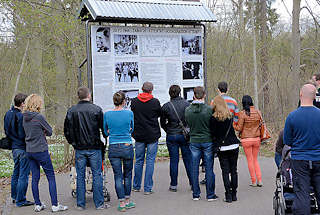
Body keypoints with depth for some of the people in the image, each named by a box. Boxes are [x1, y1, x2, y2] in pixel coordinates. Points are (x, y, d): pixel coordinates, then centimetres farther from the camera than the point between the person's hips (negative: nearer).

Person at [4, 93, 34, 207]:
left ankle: (14, 197, 31)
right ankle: (20, 200, 5)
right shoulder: (21, 116, -20)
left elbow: (7, 131, 15)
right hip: (23, 148, -9)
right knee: (23, 175, -1)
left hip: (14, 147, 9)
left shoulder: (8, 114, 7)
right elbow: (23, 135, -22)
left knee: (16, 173, 20)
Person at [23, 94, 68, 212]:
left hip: (29, 151, 7)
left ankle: (38, 205, 17)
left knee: (35, 178, 11)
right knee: (51, 177, 1)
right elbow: (49, 132, -7)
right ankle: (55, 205, 2)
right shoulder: (39, 117, -15)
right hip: (41, 151, -7)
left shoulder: (25, 117, 6)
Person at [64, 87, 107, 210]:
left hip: (79, 148, 2)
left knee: (80, 176, 9)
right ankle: (99, 203, 8)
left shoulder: (71, 111, 2)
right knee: (97, 175, 4)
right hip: (94, 148, -2)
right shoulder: (96, 109, -6)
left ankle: (80, 204, 14)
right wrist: (104, 143, 12)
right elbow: (104, 128, -2)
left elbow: (67, 131, 6)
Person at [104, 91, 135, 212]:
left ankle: (122, 203, 8)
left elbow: (106, 132, 10)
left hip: (113, 148, 1)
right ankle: (127, 201, 23)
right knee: (127, 175, 14)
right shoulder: (129, 113, -5)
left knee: (118, 176, 7)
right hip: (127, 147, -1)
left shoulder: (107, 115, -2)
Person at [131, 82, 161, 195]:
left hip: (139, 135, 3)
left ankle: (136, 186, 23)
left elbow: (132, 114, 8)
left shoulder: (134, 101, -3)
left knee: (139, 161, 13)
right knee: (150, 161, 2)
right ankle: (148, 188, 3)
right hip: (152, 135, -3)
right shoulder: (155, 102, -9)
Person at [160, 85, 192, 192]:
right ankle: (193, 183, 14)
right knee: (188, 160, 8)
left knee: (173, 160, 6)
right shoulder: (187, 104, -5)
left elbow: (162, 123, 2)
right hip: (185, 135, 0)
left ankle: (173, 185, 10)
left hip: (171, 136, 0)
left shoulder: (166, 106, -5)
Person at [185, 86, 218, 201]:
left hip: (194, 141, 2)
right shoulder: (209, 109, -13)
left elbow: (188, 124, 6)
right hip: (208, 141, -2)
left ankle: (196, 194, 15)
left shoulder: (188, 110, -5)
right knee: (209, 168, 5)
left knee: (194, 169, 9)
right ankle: (210, 195, 11)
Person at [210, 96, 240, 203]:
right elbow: (231, 129, 8)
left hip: (222, 147, -3)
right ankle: (234, 194, 14)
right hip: (233, 145, 3)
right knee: (233, 170, 10)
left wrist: (216, 143, 5)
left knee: (225, 171, 3)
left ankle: (228, 195, 0)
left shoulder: (213, 118, -9)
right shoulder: (230, 116, 3)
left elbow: (213, 134, -8)